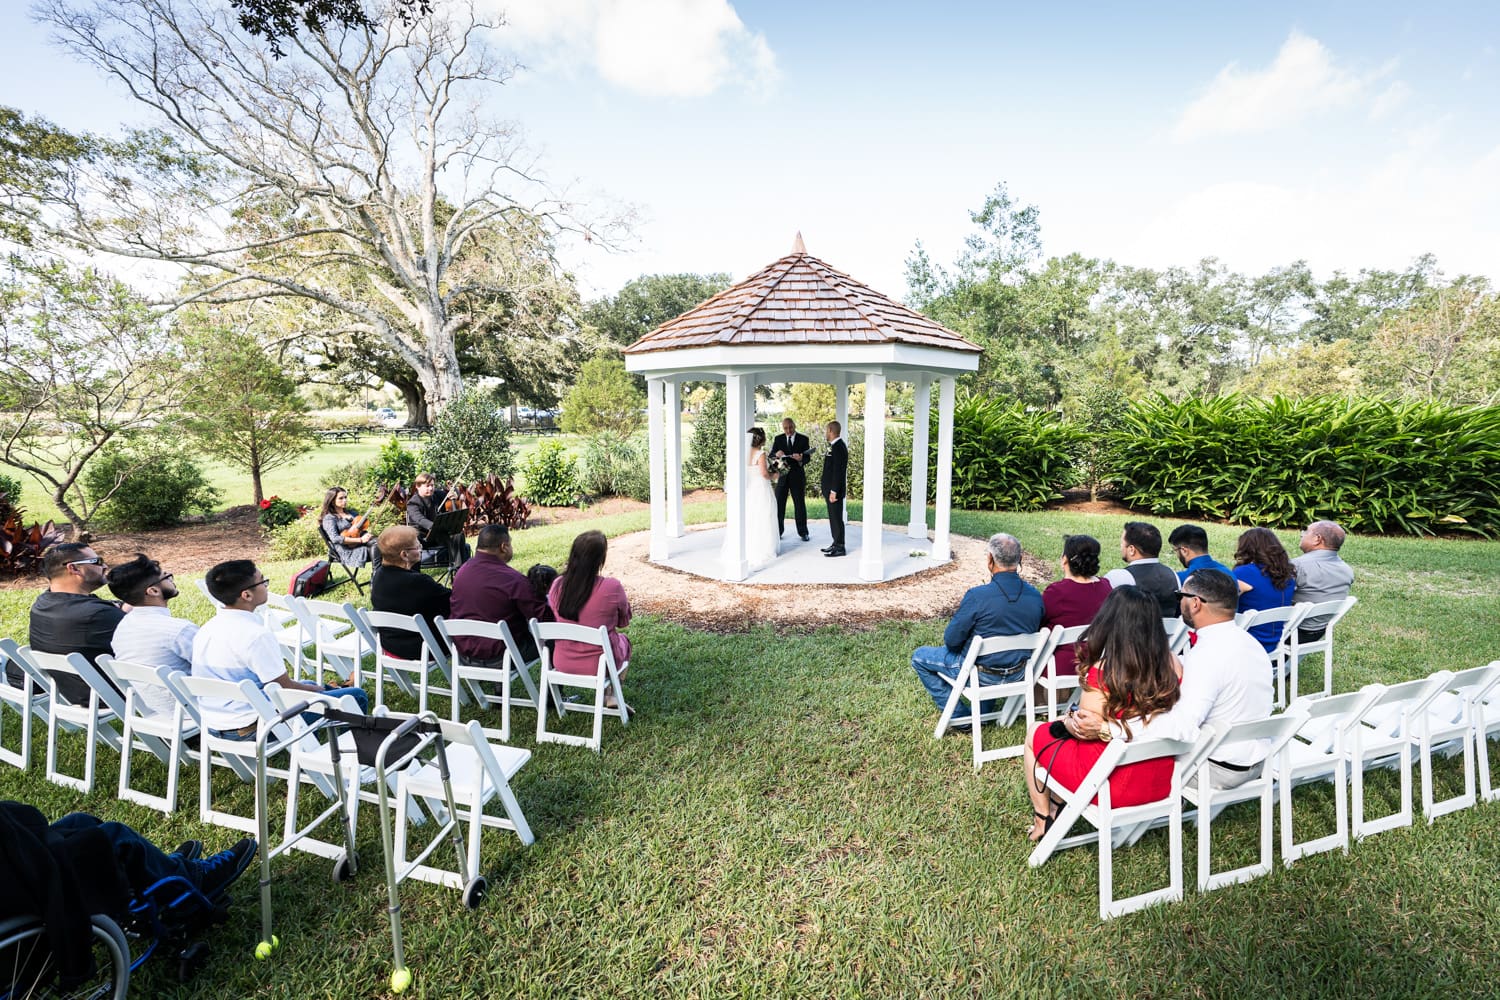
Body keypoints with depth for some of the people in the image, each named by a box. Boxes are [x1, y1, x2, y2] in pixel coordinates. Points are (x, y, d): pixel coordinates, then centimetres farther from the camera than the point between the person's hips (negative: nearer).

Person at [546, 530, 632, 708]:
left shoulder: (557, 585, -11)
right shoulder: (611, 587, -23)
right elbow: (624, 622, -4)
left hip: (563, 663, 4)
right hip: (600, 664, -4)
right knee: (623, 639, 30)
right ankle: (610, 697, 27)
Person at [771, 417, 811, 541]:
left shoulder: (803, 439, -1)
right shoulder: (778, 439, 4)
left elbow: (807, 457, -6)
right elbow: (771, 455, -1)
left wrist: (801, 458, -30)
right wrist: (776, 454, -25)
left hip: (797, 476, -1)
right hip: (782, 475, 1)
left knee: (800, 504, 5)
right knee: (779, 504, 3)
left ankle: (803, 532, 13)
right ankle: (778, 531, 13)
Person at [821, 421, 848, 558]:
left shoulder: (838, 447, -18)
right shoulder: (836, 446, 12)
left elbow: (838, 471, -22)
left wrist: (833, 491, -22)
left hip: (835, 490, -10)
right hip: (831, 489, 10)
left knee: (836, 518, -3)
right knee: (834, 517, 15)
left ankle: (840, 548, 5)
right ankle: (836, 544, 24)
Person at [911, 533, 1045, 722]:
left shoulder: (978, 595, -27)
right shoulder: (1036, 596, -9)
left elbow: (951, 640, -18)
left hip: (982, 674, -6)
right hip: (1018, 673, 6)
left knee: (919, 656, 13)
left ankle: (959, 716, 14)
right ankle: (982, 713, 38)